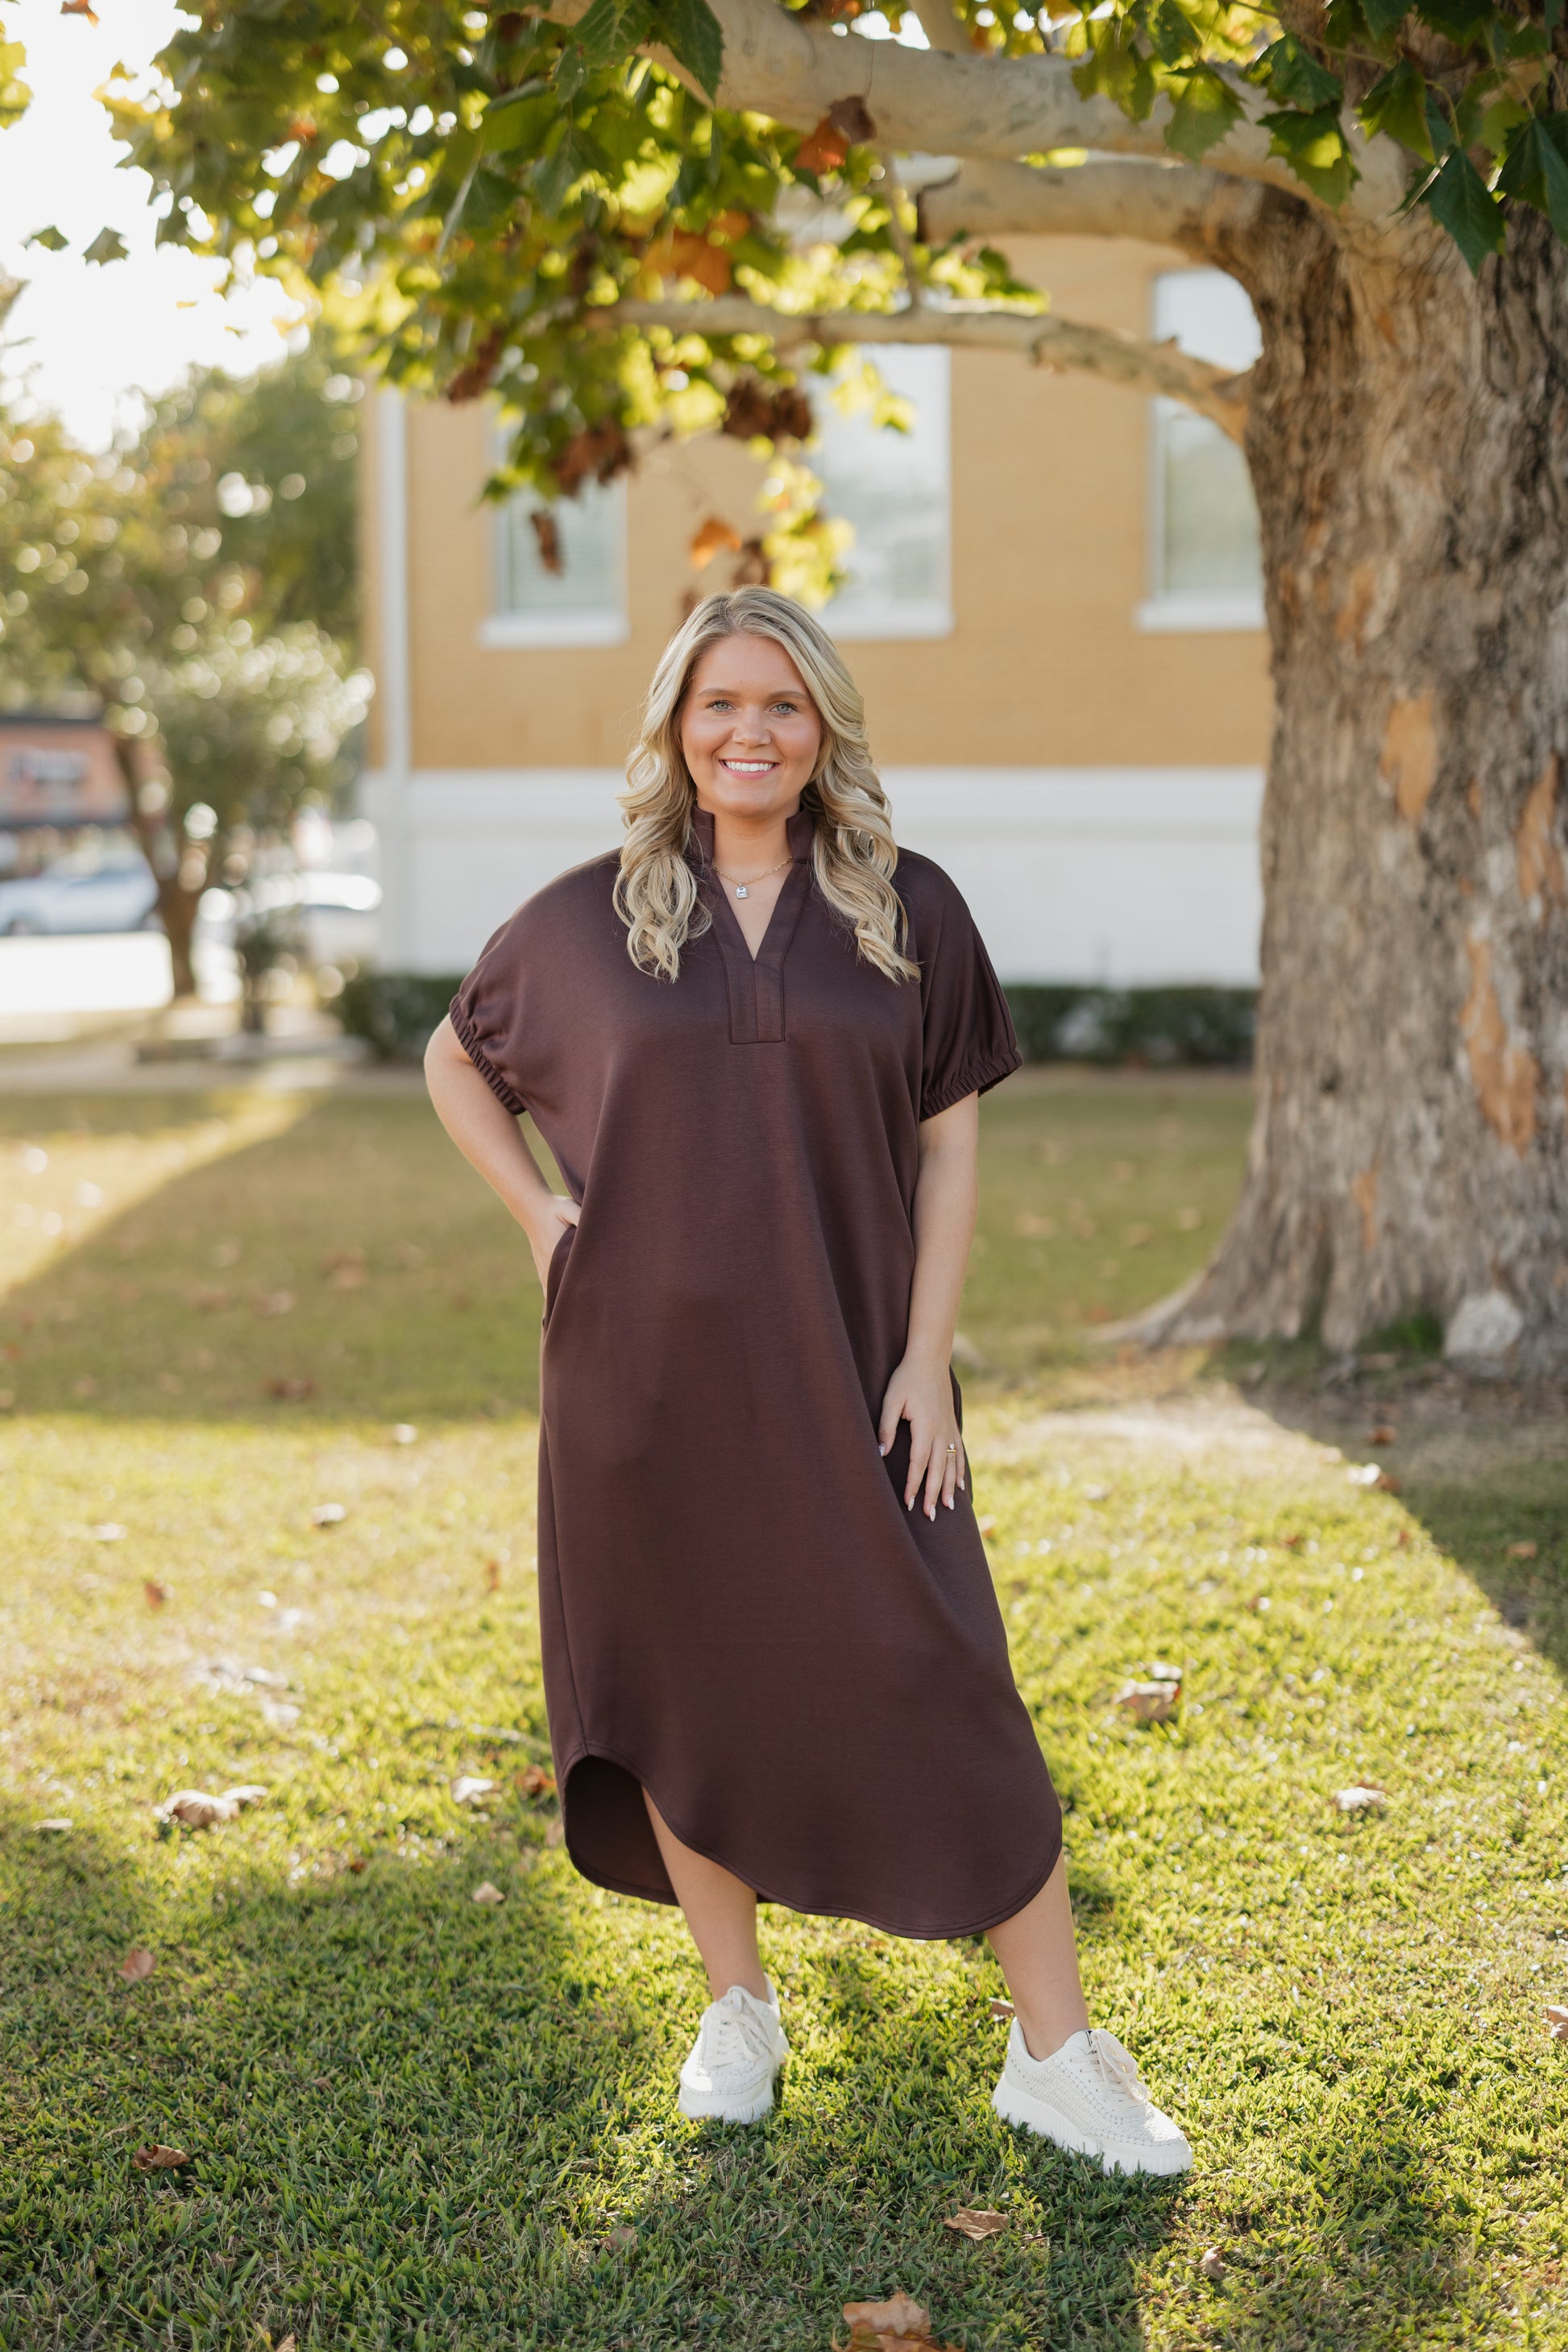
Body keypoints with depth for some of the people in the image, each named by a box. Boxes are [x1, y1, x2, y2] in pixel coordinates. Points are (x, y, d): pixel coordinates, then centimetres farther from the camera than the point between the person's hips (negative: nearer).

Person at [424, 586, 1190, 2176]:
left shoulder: (907, 913, 1)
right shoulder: (590, 918, 3)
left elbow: (951, 1144, 2)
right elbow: (454, 1059, 17)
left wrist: (926, 1358, -6)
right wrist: (537, 1215, 3)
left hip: (844, 1374, -1)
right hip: (650, 1373, 1)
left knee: (944, 1697, -3)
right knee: (684, 1683, 9)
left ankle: (1056, 2054, 8)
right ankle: (738, 2008, 29)